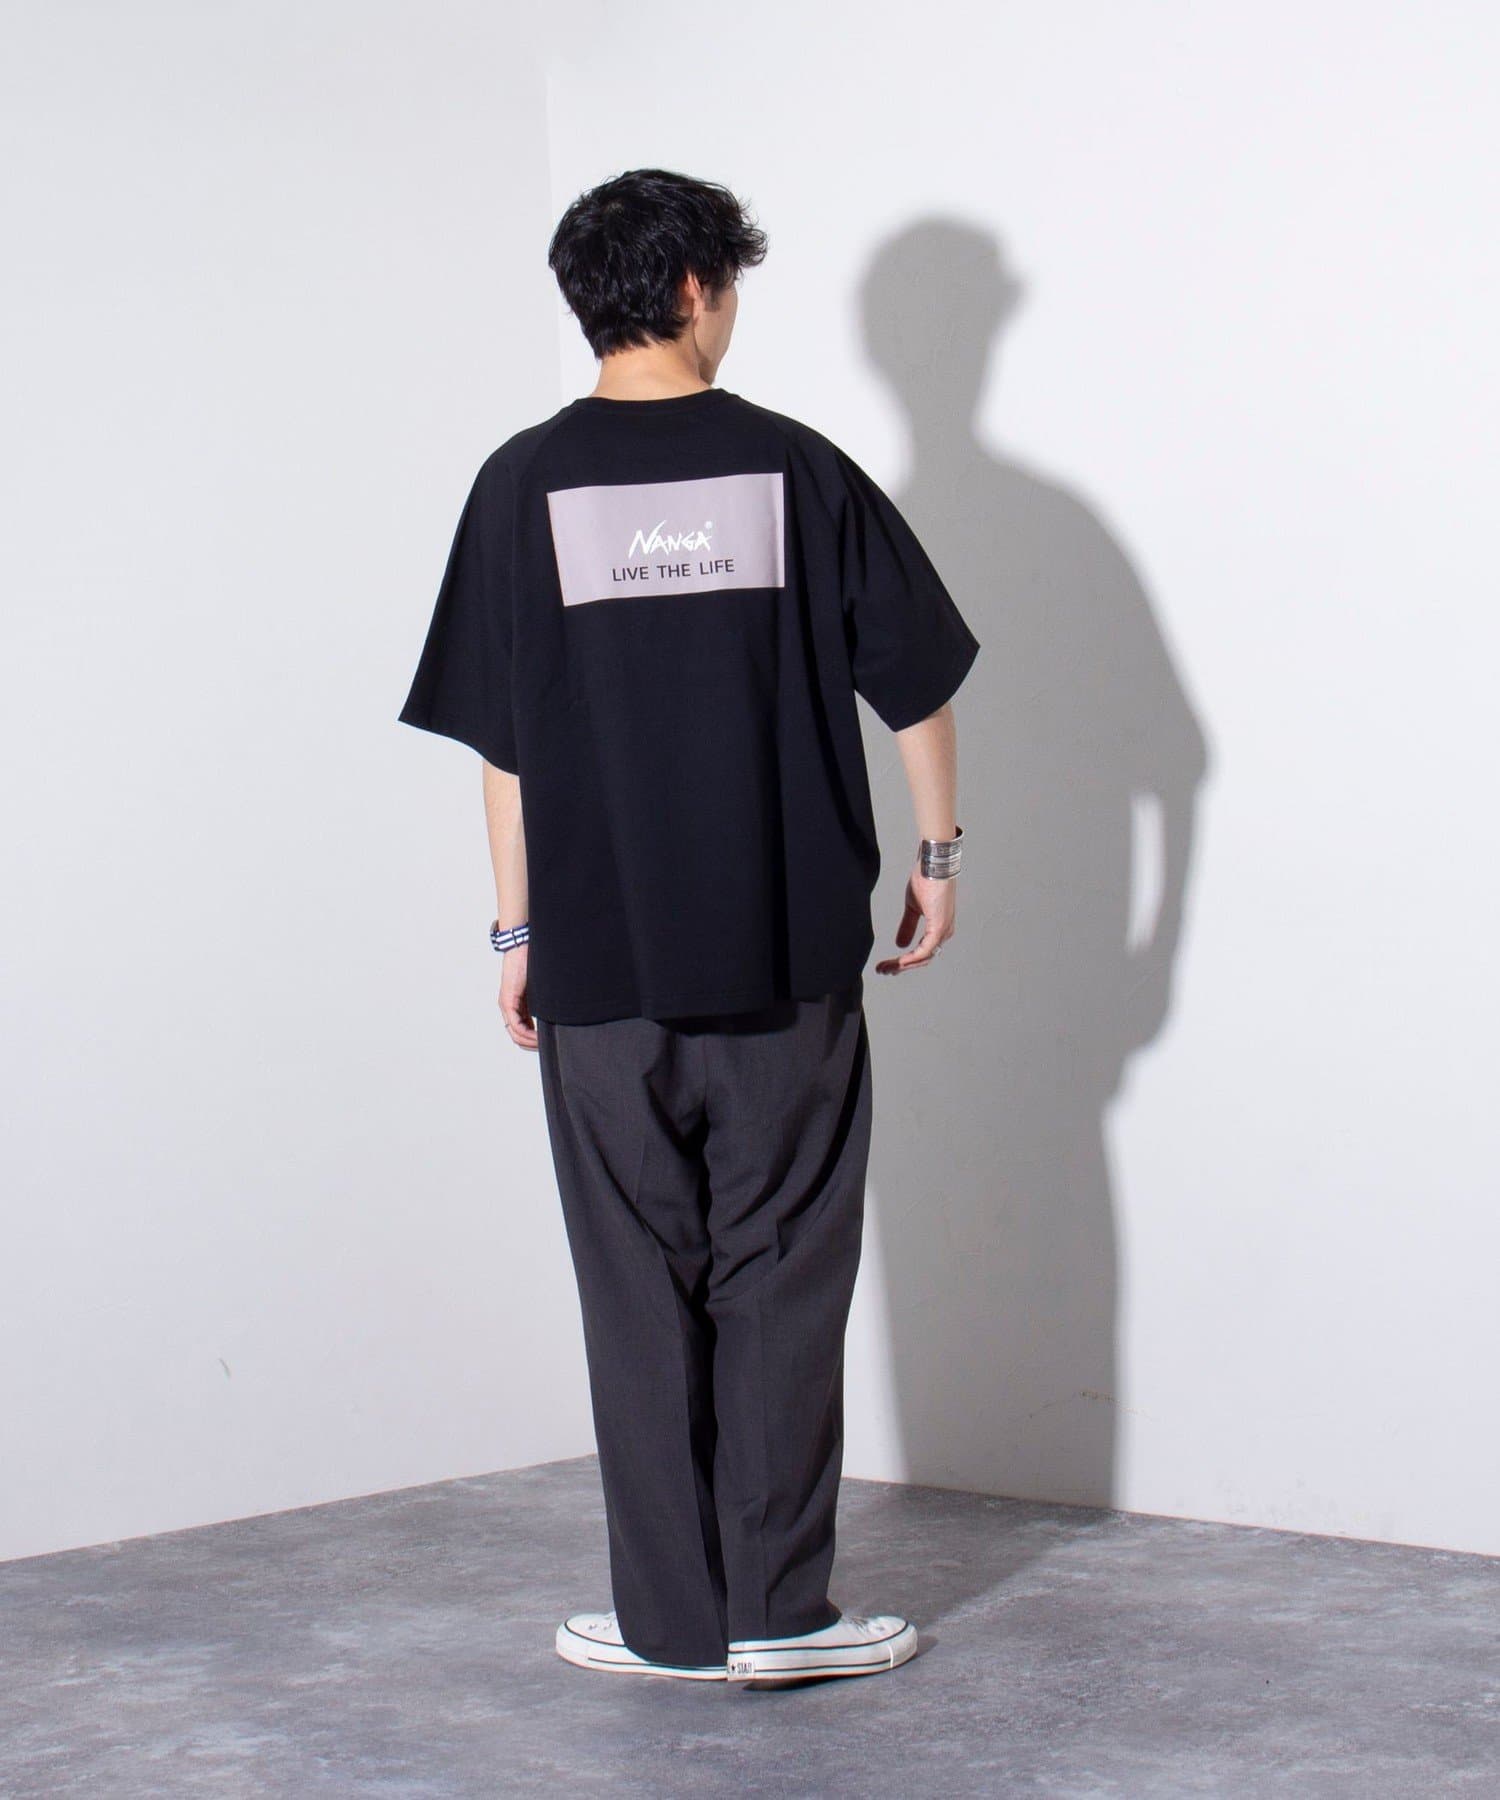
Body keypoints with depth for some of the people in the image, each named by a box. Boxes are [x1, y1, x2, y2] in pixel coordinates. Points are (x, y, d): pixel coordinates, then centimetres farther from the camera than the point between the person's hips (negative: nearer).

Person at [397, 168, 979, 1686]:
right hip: (792, 957, 0)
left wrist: (516, 933, 9)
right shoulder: (795, 469, -1)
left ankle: (672, 1619, 12)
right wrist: (936, 855, 14)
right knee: (780, 1278, 7)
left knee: (640, 1289, 8)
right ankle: (779, 1611, 10)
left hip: (601, 967, 0)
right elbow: (916, 688, 2)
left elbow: (501, 744, 1)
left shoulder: (525, 487, -1)